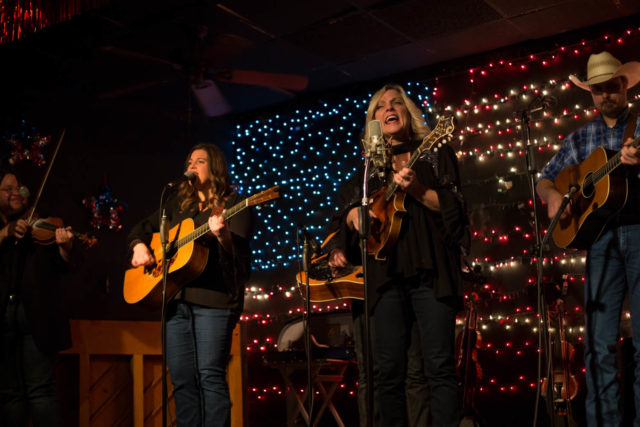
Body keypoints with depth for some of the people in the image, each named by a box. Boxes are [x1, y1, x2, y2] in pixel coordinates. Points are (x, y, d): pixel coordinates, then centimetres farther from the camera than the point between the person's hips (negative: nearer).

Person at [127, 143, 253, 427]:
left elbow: (241, 253, -8)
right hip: (176, 298, 6)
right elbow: (143, 227, 25)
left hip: (213, 297, -6)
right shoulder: (178, 204, 20)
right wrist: (139, 246, 3)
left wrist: (222, 235, -29)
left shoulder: (233, 204, 3)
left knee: (210, 375, -11)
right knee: (181, 377, 5)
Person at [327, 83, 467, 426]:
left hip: (430, 269, -3)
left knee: (439, 365, -8)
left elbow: (453, 207, 1)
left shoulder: (434, 153, 11)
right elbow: (344, 211, 19)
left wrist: (415, 189, -14)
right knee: (389, 369, 1)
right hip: (386, 273, 3)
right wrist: (354, 214, -3)